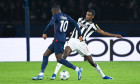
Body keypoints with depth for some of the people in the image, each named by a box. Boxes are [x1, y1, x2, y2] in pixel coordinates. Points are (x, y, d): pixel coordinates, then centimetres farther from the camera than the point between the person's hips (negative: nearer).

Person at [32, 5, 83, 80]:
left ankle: (77, 69, -13)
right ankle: (41, 75, 8)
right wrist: (80, 35, 8)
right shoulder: (66, 17, 16)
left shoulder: (56, 16, -4)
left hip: (58, 40, -9)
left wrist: (44, 33, -11)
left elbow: (50, 24, -20)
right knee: (45, 55, 11)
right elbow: (75, 23, 9)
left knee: (59, 59, -10)